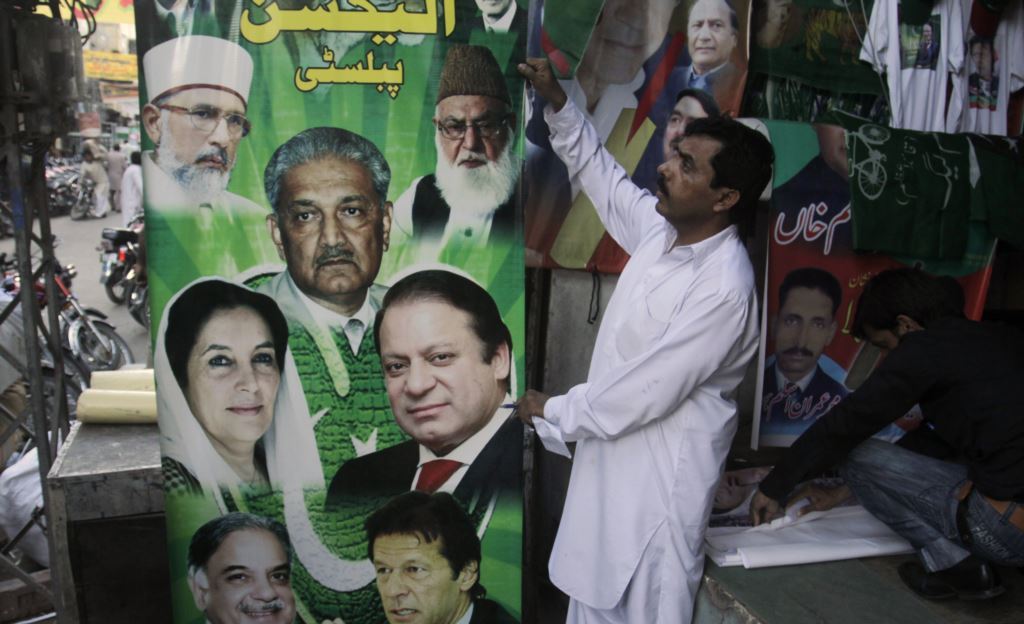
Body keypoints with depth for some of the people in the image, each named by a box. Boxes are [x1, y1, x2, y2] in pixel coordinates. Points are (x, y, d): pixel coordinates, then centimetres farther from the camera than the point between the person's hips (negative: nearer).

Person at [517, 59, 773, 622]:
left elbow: (646, 394, -24)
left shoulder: (723, 288, -27)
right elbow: (602, 175, 16)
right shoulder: (662, 229, -3)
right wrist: (558, 104, 6)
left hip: (663, 468, -8)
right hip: (615, 450, 8)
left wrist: (553, 412, -11)